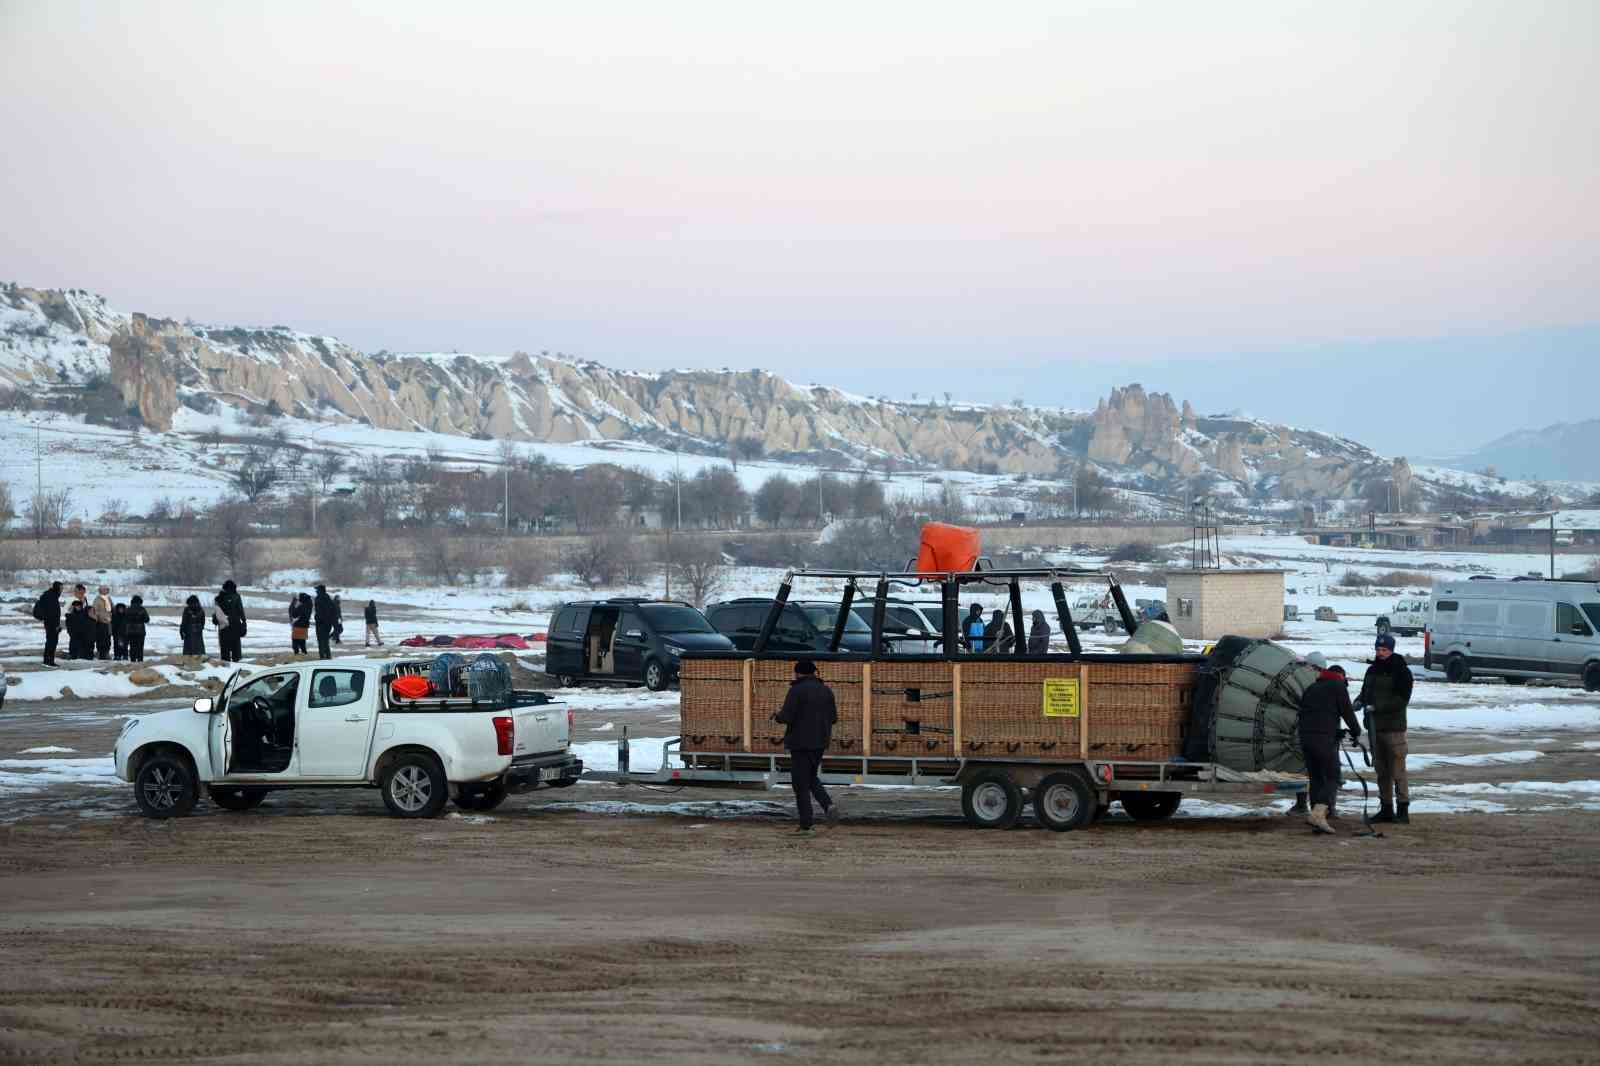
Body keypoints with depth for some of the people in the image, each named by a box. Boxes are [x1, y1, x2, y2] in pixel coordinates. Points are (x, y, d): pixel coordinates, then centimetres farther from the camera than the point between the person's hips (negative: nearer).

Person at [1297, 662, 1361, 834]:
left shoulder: (1310, 688, 26)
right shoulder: (1338, 686, 6)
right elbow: (1347, 711, 1)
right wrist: (1356, 731, 15)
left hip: (1305, 737, 7)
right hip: (1325, 738, -7)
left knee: (1316, 780, 11)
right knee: (1332, 779, -6)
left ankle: (1317, 819, 5)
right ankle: (1318, 813, -25)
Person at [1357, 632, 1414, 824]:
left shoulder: (1401, 671, -7)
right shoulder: (1372, 670, 14)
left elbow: (1402, 699, -15)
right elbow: (1366, 691, 25)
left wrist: (1377, 706, -23)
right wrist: (1360, 701, 1)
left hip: (1394, 727, -7)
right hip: (1374, 726, 7)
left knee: (1397, 770, -9)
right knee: (1381, 770, 11)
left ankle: (1403, 810, -7)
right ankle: (1386, 808, 17)